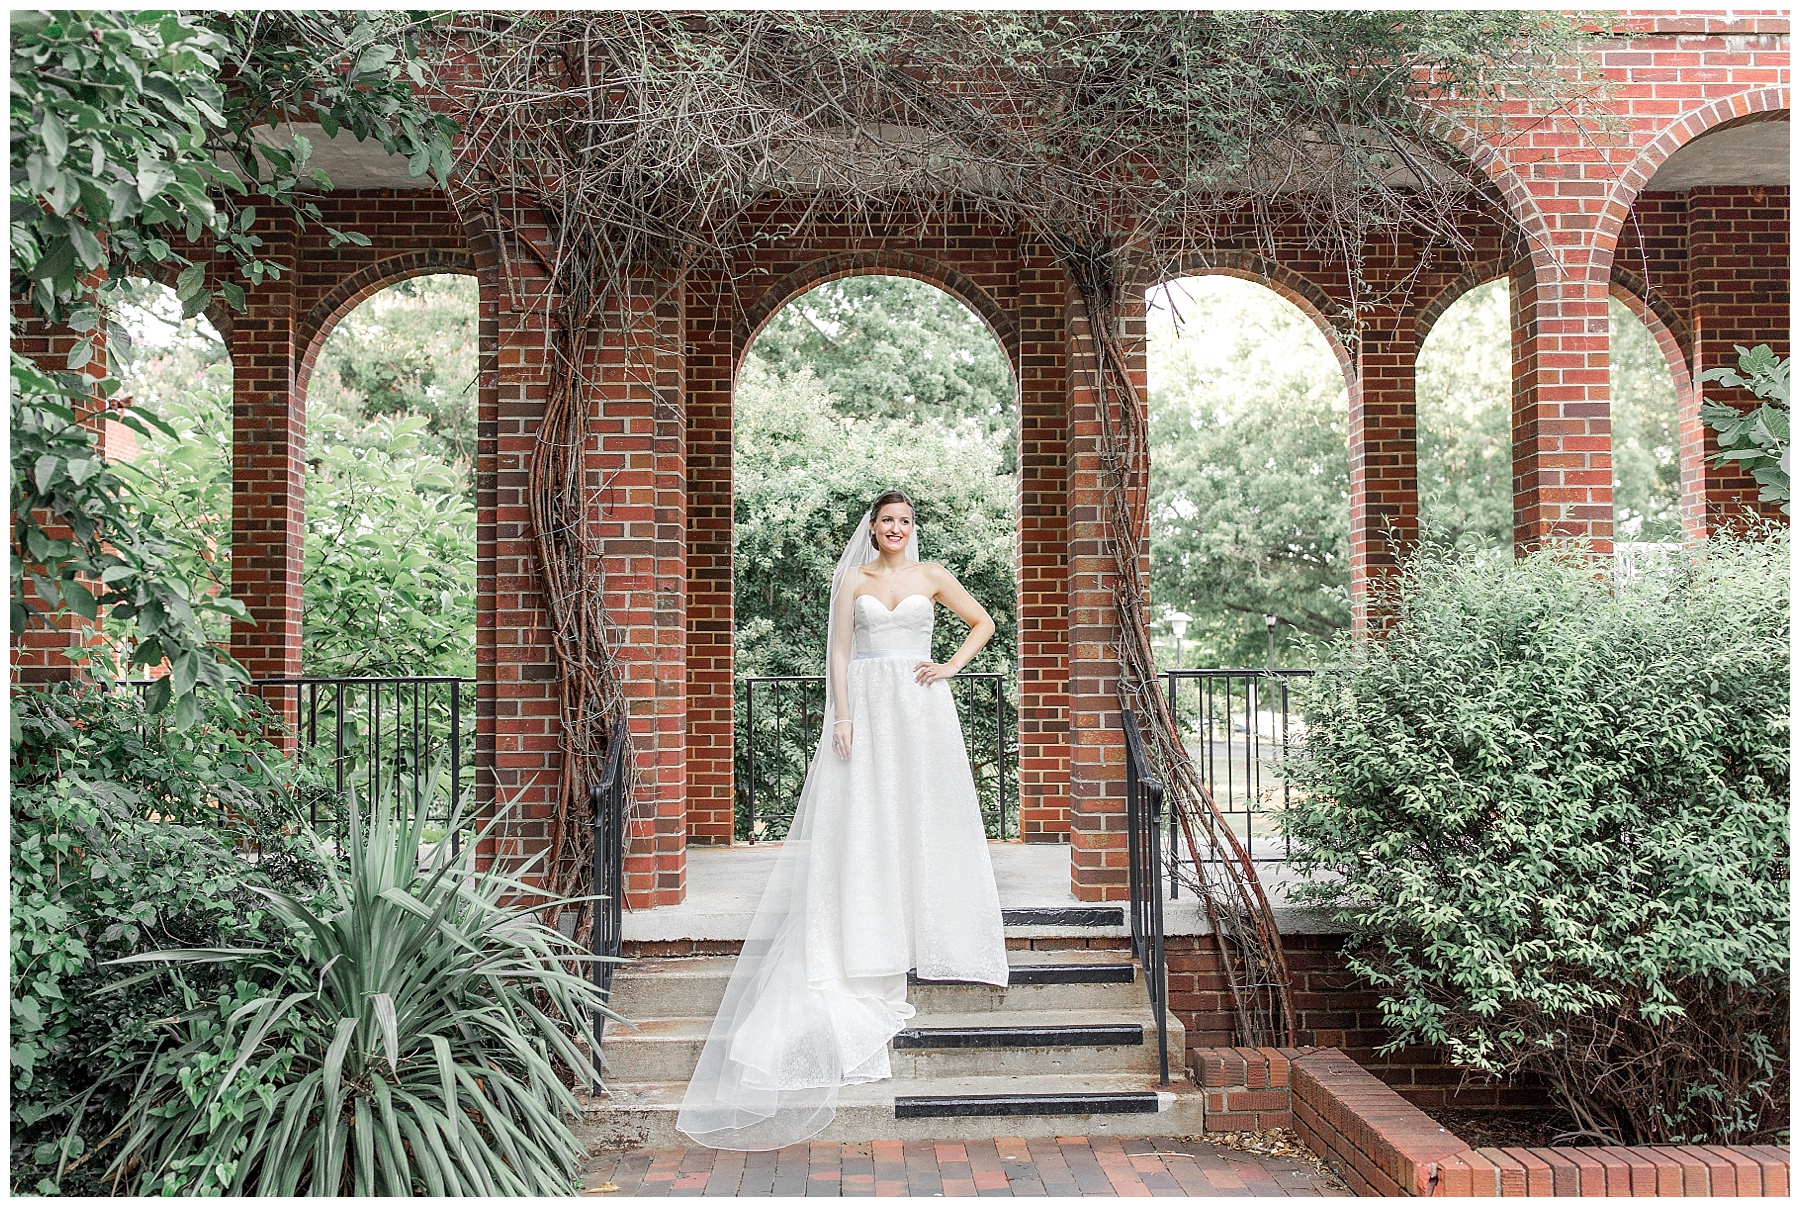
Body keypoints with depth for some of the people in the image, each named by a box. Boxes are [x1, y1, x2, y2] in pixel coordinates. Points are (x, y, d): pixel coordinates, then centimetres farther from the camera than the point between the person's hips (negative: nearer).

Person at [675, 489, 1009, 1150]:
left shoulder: (932, 575, 10)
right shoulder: (852, 580, 8)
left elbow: (982, 621, 16)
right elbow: (839, 652, 3)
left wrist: (951, 665, 2)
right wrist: (842, 716, -8)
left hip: (921, 707, 1)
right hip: (867, 706, -1)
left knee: (924, 816, 0)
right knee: (863, 822, -4)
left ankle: (925, 934, 10)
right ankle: (871, 943, 1)